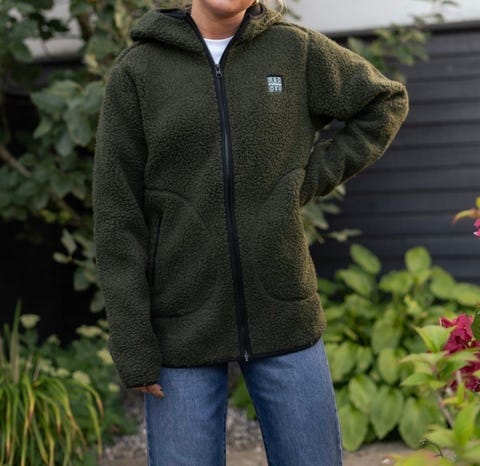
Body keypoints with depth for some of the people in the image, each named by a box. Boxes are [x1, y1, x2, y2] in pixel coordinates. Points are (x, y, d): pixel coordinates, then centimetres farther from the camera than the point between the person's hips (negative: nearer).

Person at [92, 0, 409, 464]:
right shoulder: (136, 70, -2)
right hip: (183, 330, -1)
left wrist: (313, 176, 2)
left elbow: (386, 101, 16)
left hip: (285, 320, 2)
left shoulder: (296, 50, 2)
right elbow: (117, 217, -3)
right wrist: (132, 348, -7)